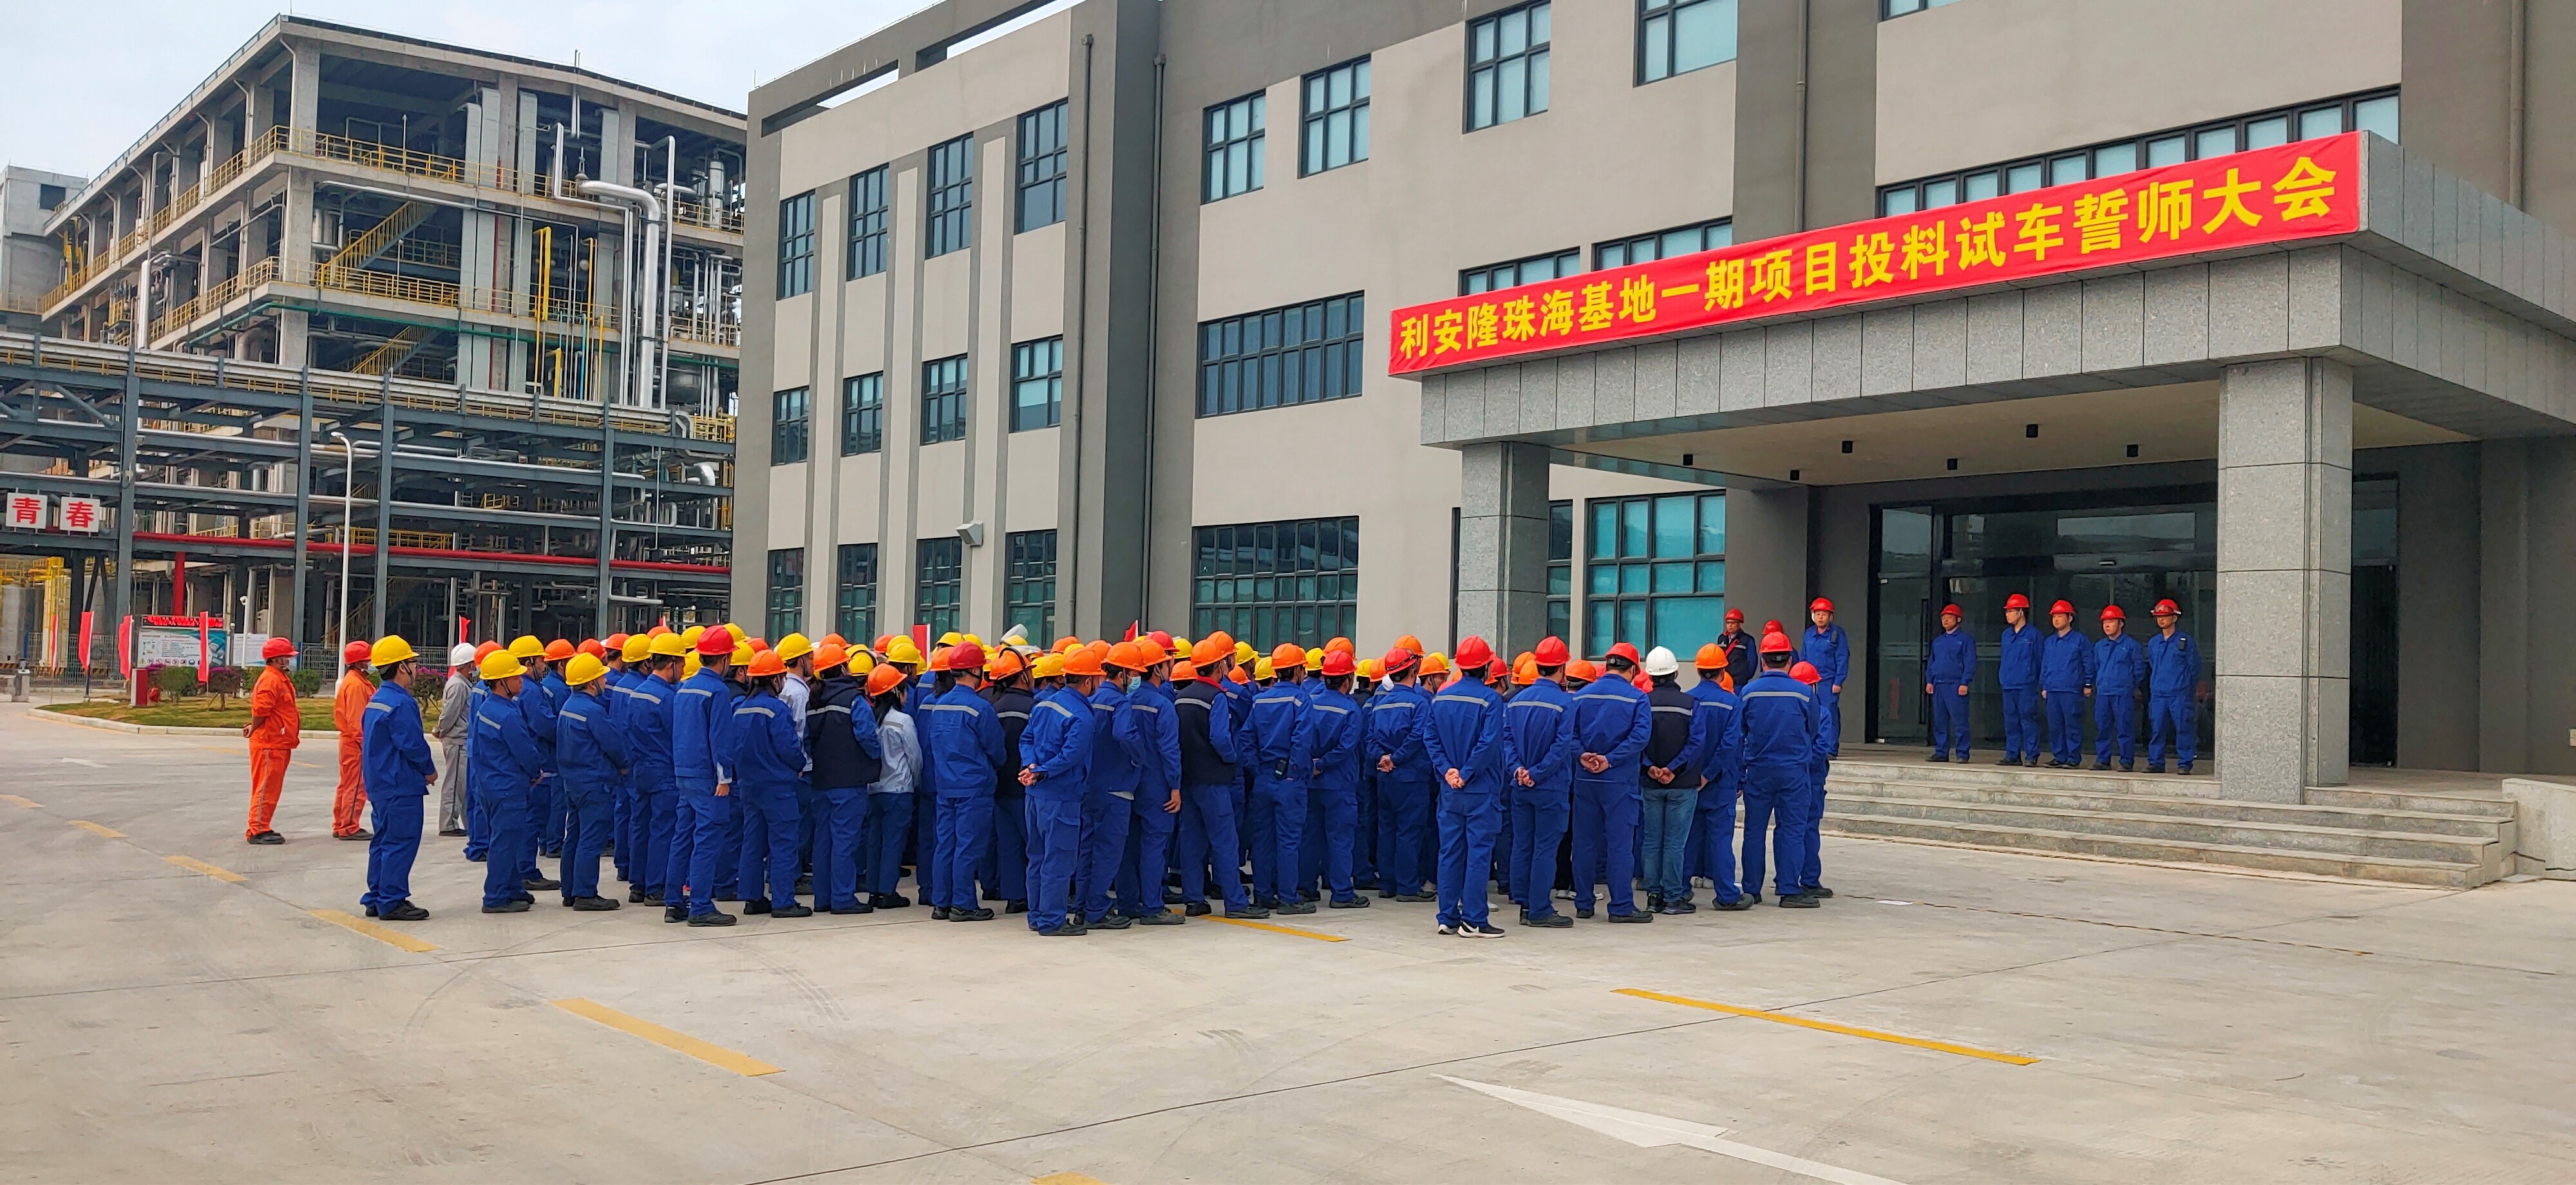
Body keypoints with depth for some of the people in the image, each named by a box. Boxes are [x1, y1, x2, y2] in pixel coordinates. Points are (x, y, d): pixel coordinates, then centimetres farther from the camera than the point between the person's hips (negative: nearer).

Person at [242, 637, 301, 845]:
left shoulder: (281, 679, 18)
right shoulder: (271, 679, -16)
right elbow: (261, 710, -22)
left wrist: (254, 727, 11)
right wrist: (255, 729, -7)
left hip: (279, 744, 10)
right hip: (269, 744, -10)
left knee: (272, 788, 14)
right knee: (266, 788, -6)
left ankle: (262, 828, 21)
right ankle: (257, 831, -3)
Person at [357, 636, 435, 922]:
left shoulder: (376, 700, 13)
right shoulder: (401, 703, -18)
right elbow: (413, 745, -21)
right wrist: (430, 770, -4)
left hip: (379, 784, 10)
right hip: (402, 786, -10)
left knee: (384, 840, 15)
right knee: (401, 842, -5)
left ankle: (376, 899, 20)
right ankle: (392, 901, -3)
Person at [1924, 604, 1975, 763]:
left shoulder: (1966, 639, 0)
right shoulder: (1938, 641, 20)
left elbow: (1970, 662, -6)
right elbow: (1931, 662, 22)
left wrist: (1965, 683, -14)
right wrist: (1929, 681, 10)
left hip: (1956, 686, -7)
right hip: (1938, 686, 7)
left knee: (1959, 721, -7)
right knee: (1940, 721, 7)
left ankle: (1962, 754, -4)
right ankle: (1941, 753, 12)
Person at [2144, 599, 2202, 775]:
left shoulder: (2186, 641, 1)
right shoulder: (2153, 643, 14)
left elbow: (2194, 668, 3)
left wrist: (2188, 690, 2)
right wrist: (2153, 688, 15)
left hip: (2179, 694, -4)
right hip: (2158, 694, 4)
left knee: (2183, 729, -5)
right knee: (2156, 729, 2)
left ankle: (2184, 764, -1)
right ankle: (2156, 763, 7)